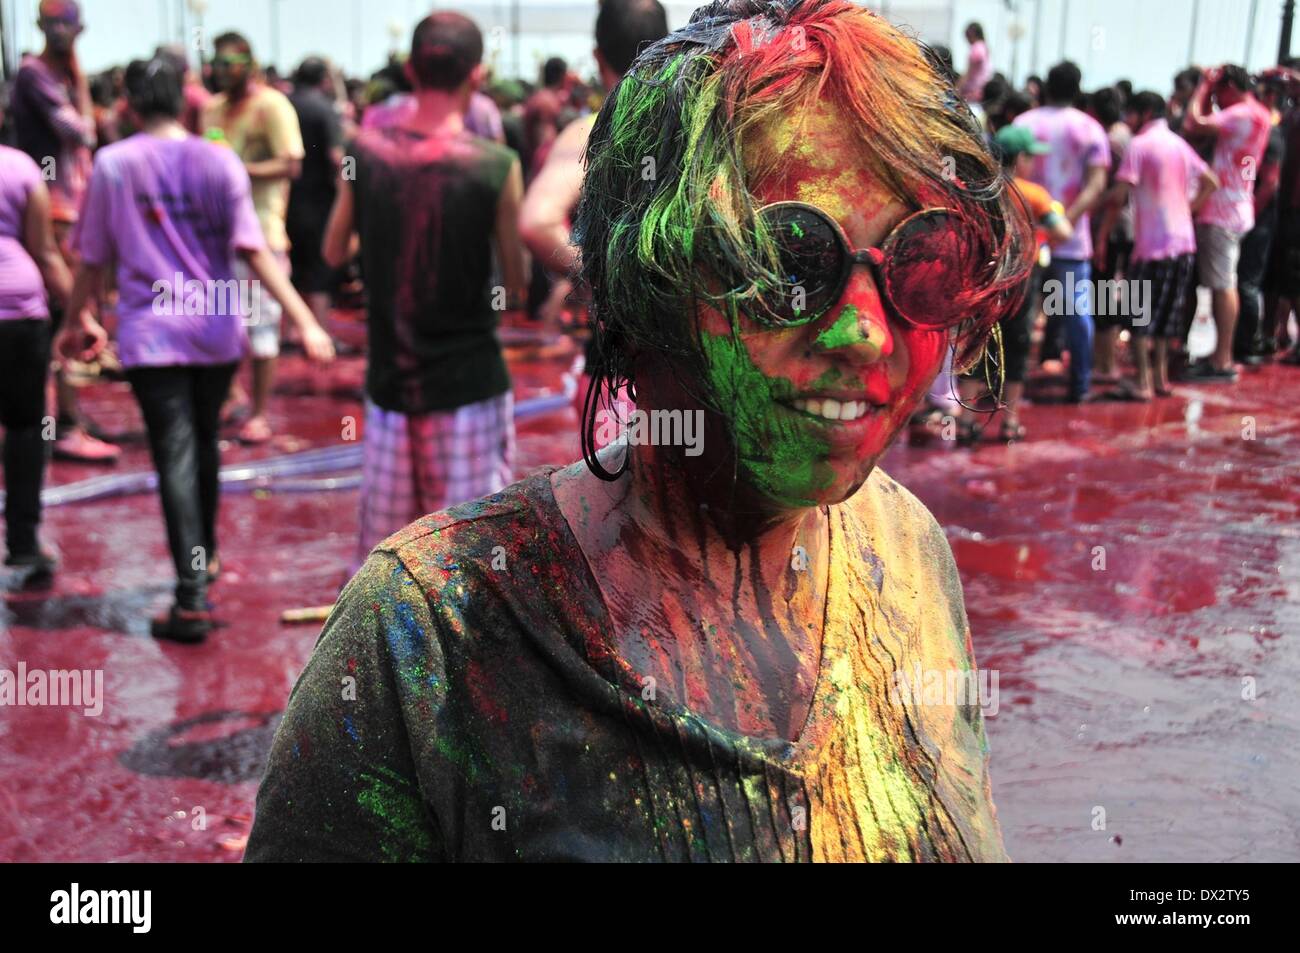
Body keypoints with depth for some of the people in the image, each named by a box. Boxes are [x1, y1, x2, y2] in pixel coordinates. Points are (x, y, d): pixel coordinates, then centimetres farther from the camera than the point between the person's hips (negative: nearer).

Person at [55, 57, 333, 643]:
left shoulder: (112, 165, -2)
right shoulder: (219, 160, -1)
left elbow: (92, 260, 3)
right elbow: (253, 251, -9)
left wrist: (76, 322, 19)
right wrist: (305, 322, -9)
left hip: (151, 333, -2)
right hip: (218, 329, 2)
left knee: (175, 457, -5)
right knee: (204, 442, 21)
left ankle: (192, 597, -14)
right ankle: (206, 556, 38)